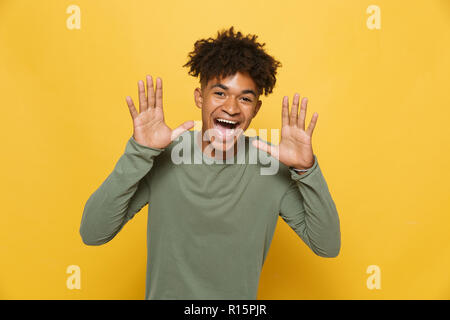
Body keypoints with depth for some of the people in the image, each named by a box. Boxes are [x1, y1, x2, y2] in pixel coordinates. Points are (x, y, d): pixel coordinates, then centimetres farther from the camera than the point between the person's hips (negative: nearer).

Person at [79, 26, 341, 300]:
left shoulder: (272, 164, -16)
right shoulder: (162, 157, -18)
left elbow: (328, 246, -15)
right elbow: (92, 233, -22)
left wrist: (307, 170, -29)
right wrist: (139, 153, -31)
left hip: (241, 302, 1)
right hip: (165, 293, 0)